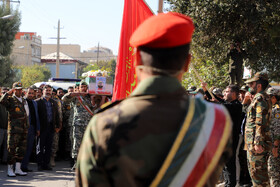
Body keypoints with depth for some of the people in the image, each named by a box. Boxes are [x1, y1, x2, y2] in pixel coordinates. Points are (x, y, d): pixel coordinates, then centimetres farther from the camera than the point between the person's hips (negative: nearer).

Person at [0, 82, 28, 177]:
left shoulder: (24, 100, 17)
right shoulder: (10, 99, -3)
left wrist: (27, 126, 18)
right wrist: (9, 93, -17)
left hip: (23, 129, 7)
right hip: (14, 129, -7)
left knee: (22, 149, 9)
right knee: (12, 149, -4)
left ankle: (18, 169, 17)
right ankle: (10, 170, 2)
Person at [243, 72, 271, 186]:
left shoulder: (260, 99, -14)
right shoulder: (258, 98, 19)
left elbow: (261, 123, -22)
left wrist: (258, 142, -25)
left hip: (257, 143, -11)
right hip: (252, 143, 11)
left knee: (258, 170, -9)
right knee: (253, 169, 17)